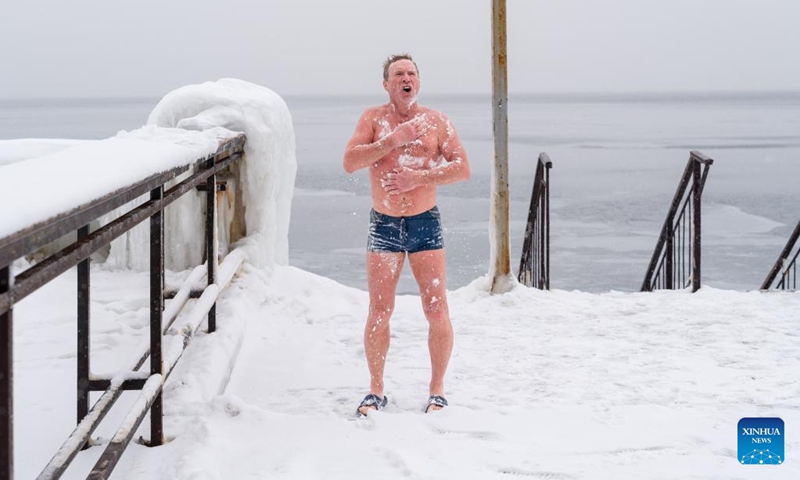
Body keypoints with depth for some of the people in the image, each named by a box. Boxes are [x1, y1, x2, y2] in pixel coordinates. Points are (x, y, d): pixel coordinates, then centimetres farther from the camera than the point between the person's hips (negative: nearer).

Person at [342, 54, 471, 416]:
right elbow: (350, 162, -11)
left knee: (437, 311, -4)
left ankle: (437, 390, 9)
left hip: (425, 224, 0)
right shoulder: (374, 119, 2)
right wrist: (393, 139, -17)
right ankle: (376, 391, 14)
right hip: (384, 225, 0)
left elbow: (462, 168, -5)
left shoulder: (436, 121, 2)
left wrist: (420, 177, -18)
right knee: (379, 313, 3)